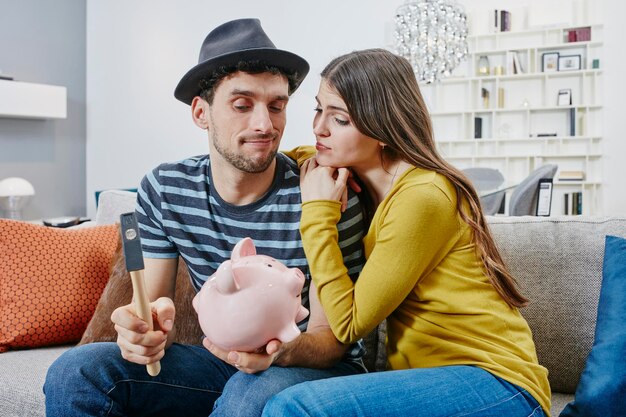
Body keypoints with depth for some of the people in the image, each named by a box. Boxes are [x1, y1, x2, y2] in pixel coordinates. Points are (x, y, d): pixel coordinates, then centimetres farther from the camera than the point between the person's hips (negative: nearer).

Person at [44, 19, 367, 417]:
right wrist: (143, 332, -29)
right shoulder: (164, 190, -5)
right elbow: (153, 303, -3)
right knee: (76, 372, -16)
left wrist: (281, 351, -37)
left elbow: (332, 337, -13)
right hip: (222, 357, 4)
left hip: (316, 367, -4)